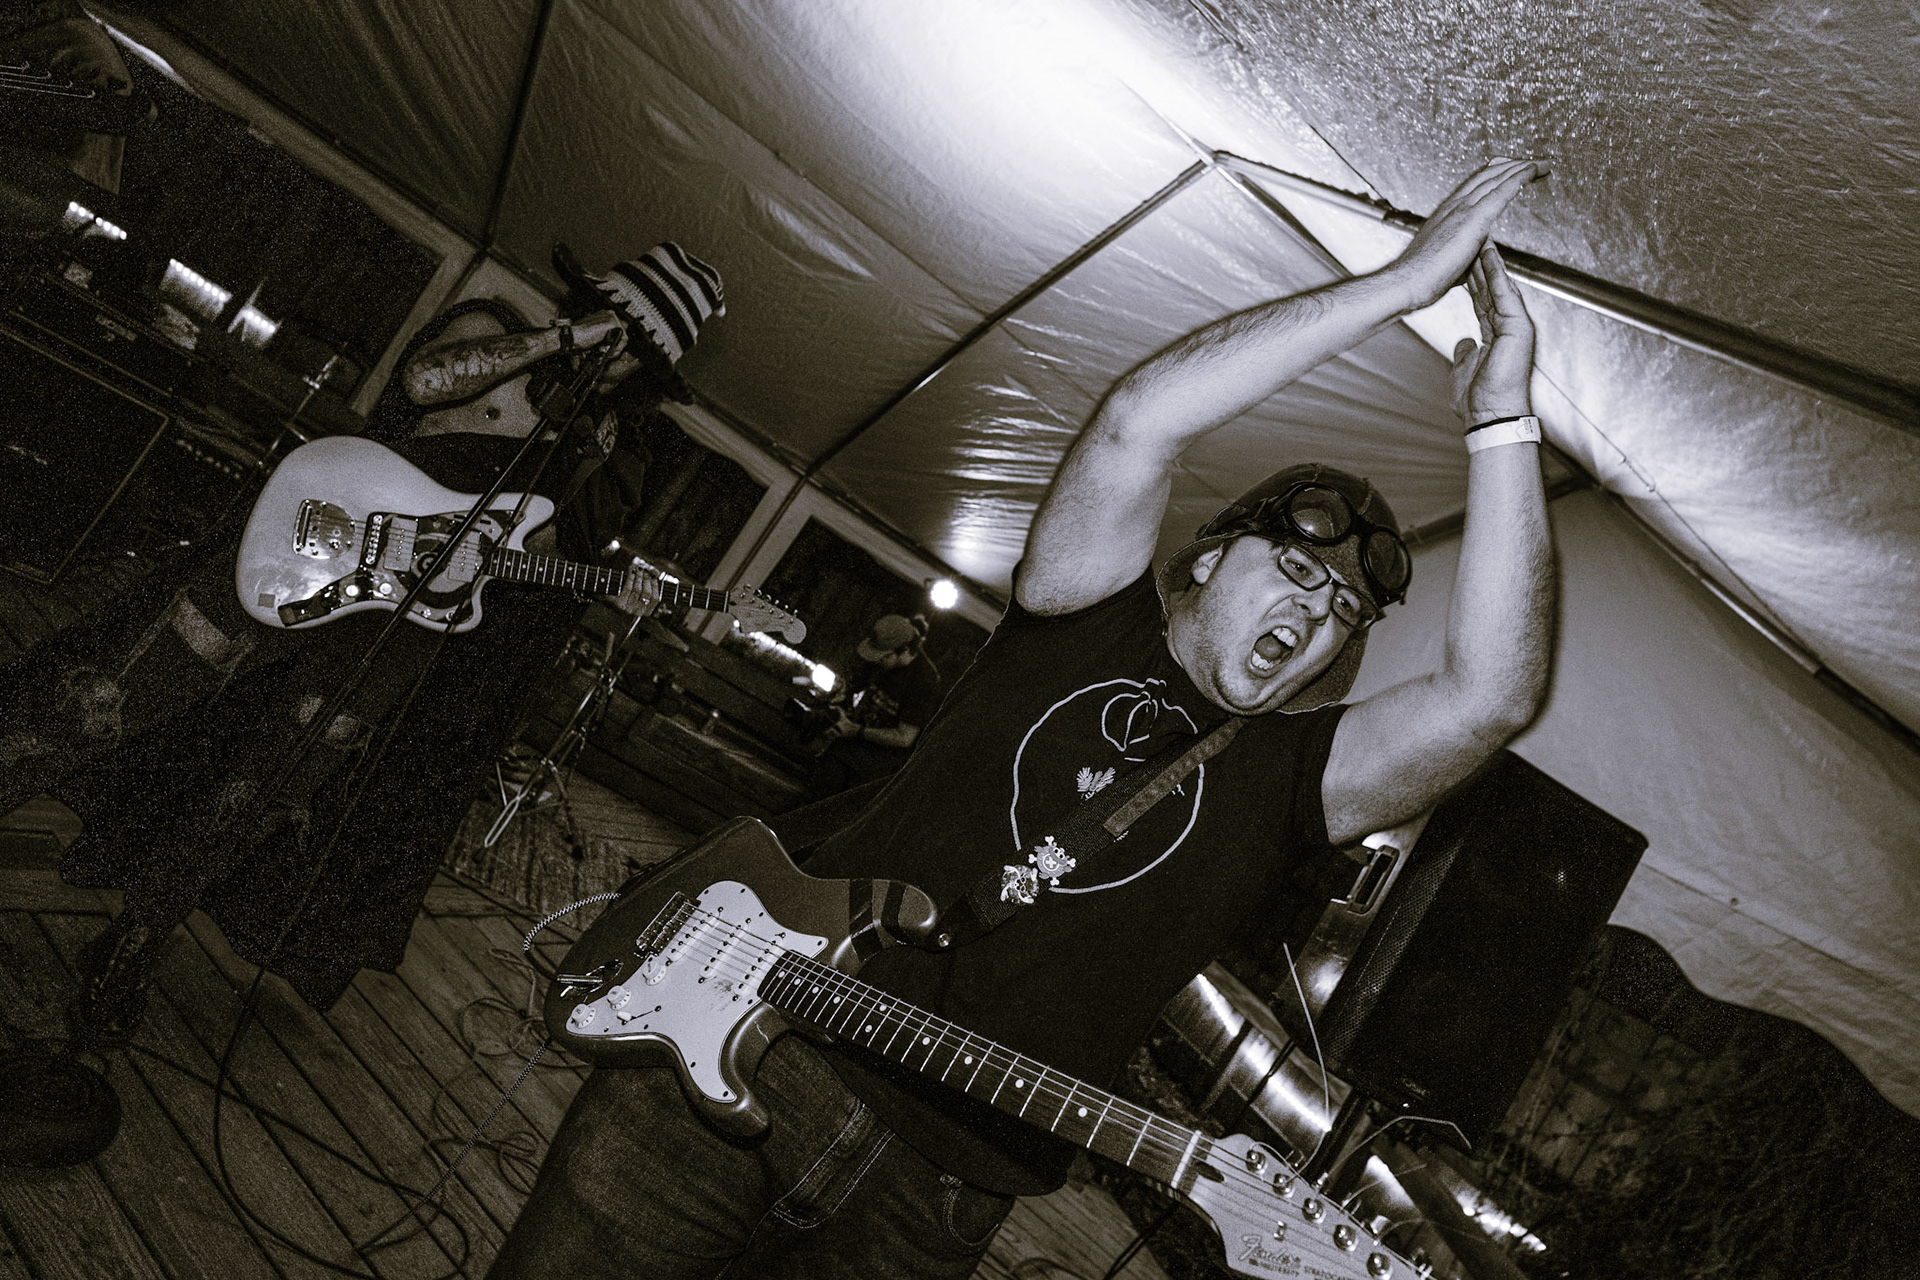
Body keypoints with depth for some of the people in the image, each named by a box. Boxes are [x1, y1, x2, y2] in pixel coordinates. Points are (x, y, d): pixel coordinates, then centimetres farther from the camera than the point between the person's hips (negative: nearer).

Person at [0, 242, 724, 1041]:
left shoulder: (607, 452, 8)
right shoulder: (493, 331, 2)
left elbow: (533, 550, 9)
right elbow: (425, 379, -19)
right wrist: (560, 339, -18)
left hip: (416, 612, 1)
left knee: (260, 796, 3)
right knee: (114, 696, -4)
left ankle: (130, 948, 20)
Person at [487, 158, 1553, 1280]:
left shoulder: (1291, 776, 6)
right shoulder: (1093, 620, 5)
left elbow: (1490, 698, -11)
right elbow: (1140, 418, -12)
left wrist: (1502, 421, -11)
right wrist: (1407, 281, -11)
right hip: (761, 1045, 0)